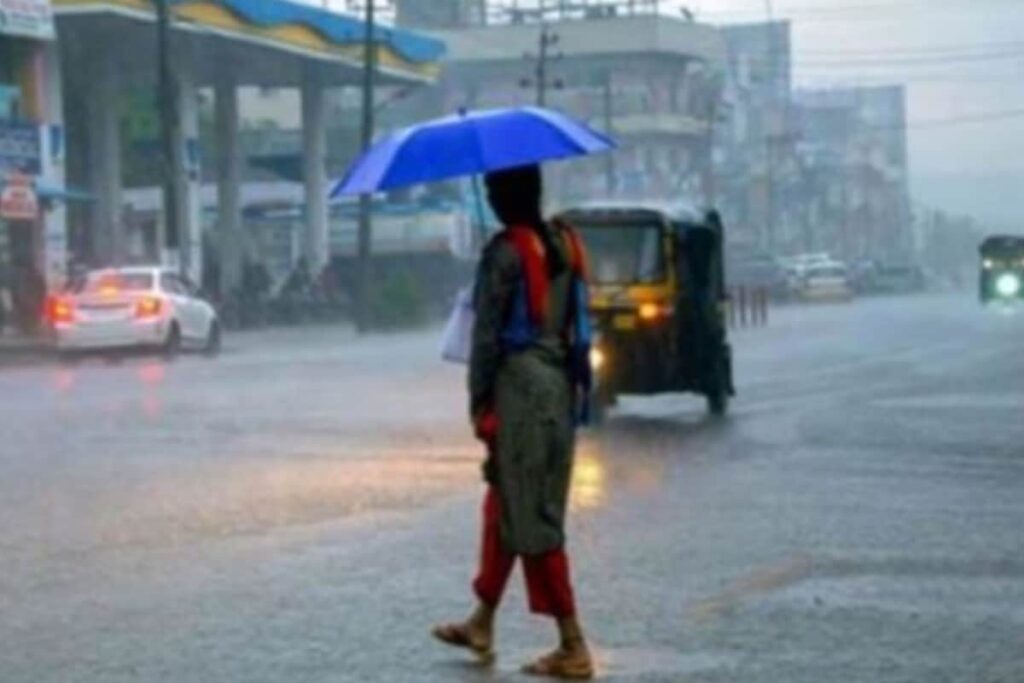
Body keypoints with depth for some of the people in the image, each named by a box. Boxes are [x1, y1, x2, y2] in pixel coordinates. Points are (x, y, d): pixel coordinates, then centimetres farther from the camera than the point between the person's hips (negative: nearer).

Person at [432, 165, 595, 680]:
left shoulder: (505, 251, -13)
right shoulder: (565, 243, 9)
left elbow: (487, 333, -13)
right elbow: (576, 319, 13)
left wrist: (478, 400, -7)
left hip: (519, 383, -8)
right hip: (560, 382, 8)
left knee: (531, 519, -3)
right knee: (506, 505, 19)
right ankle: (482, 624, 30)